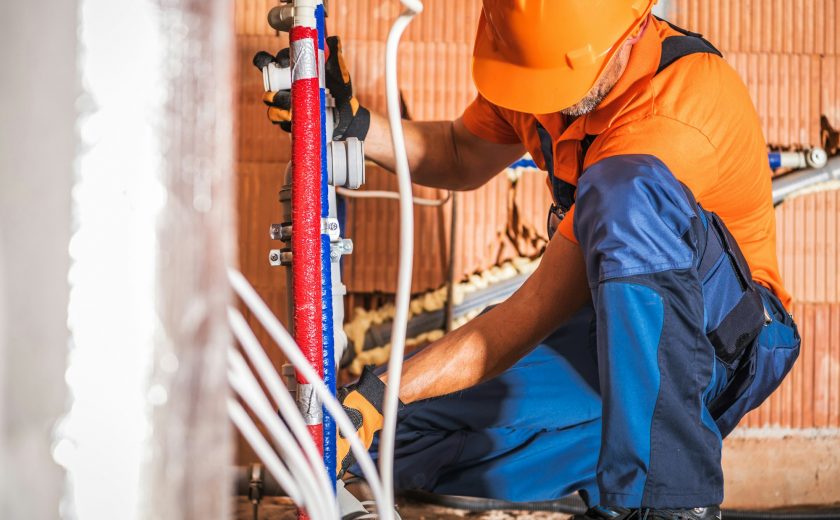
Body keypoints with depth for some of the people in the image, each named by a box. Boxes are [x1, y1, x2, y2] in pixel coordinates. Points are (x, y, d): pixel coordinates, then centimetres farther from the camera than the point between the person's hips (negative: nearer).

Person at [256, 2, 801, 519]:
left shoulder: (674, 111, -29)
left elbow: (536, 311, -29)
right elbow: (464, 158, 15)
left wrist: (379, 394, -32)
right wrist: (353, 124, -5)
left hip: (725, 337, -7)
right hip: (606, 329, 7)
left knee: (626, 191, -38)